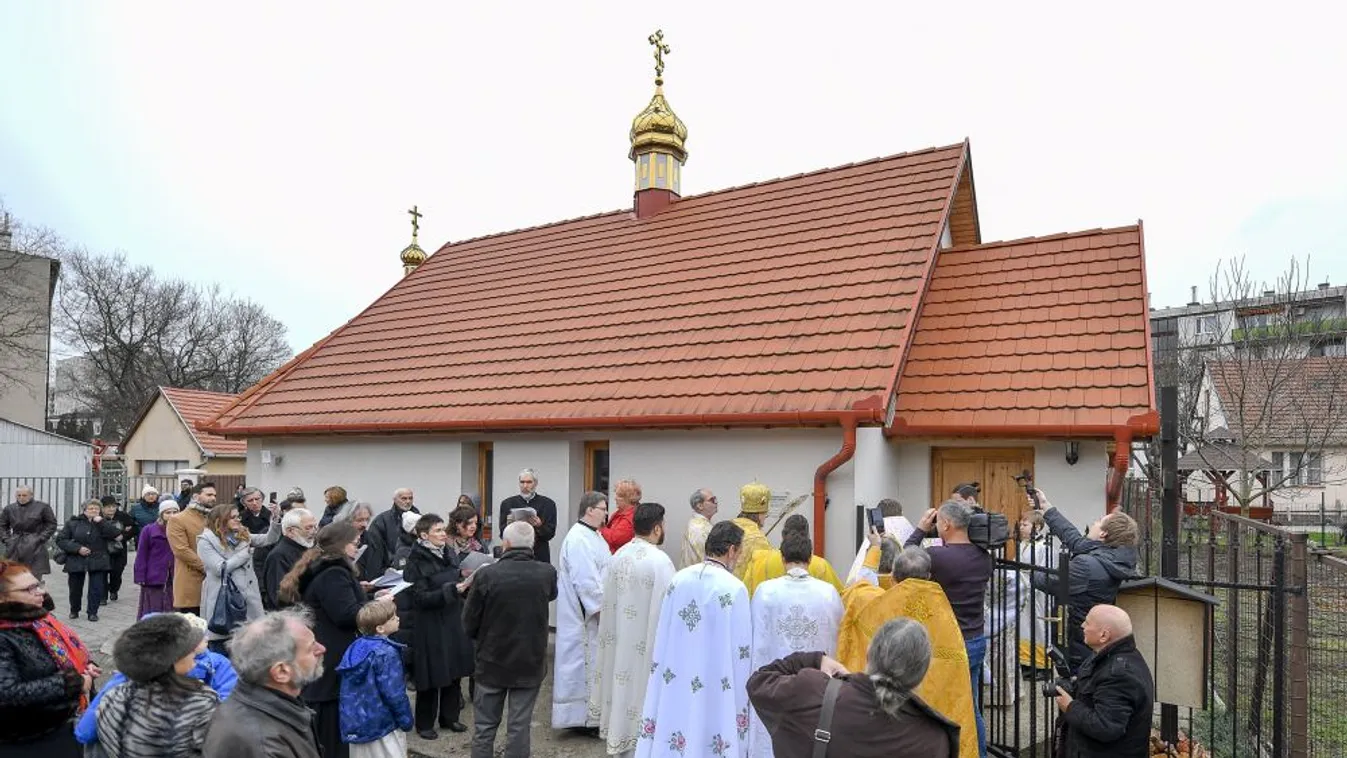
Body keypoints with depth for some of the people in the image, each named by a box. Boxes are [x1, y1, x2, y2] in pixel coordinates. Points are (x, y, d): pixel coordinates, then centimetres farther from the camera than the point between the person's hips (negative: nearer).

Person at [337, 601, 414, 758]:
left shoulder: (355, 648, 2)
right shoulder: (387, 653, -21)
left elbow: (348, 691, 11)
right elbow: (394, 693, -21)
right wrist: (406, 720, -8)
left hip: (355, 725, 8)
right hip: (382, 726, -7)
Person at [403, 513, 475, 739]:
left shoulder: (450, 554, 4)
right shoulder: (416, 561, -13)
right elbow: (420, 598, -19)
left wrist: (464, 582, -4)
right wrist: (451, 590, -26)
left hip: (455, 621, 6)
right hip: (431, 626, -6)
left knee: (454, 672, 13)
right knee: (432, 676, 4)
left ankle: (450, 717, 29)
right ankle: (424, 723, 21)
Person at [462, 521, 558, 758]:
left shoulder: (486, 575, -17)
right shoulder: (547, 573, -10)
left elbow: (469, 623, -7)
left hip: (492, 661, -1)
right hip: (530, 662, 1)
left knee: (484, 726, 14)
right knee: (519, 726, 10)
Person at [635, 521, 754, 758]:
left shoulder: (678, 580, 0)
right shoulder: (734, 588, -15)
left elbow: (662, 638, 6)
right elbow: (741, 651, -11)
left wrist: (667, 673, 16)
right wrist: (741, 700, 0)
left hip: (675, 684, 5)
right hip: (714, 692, -5)